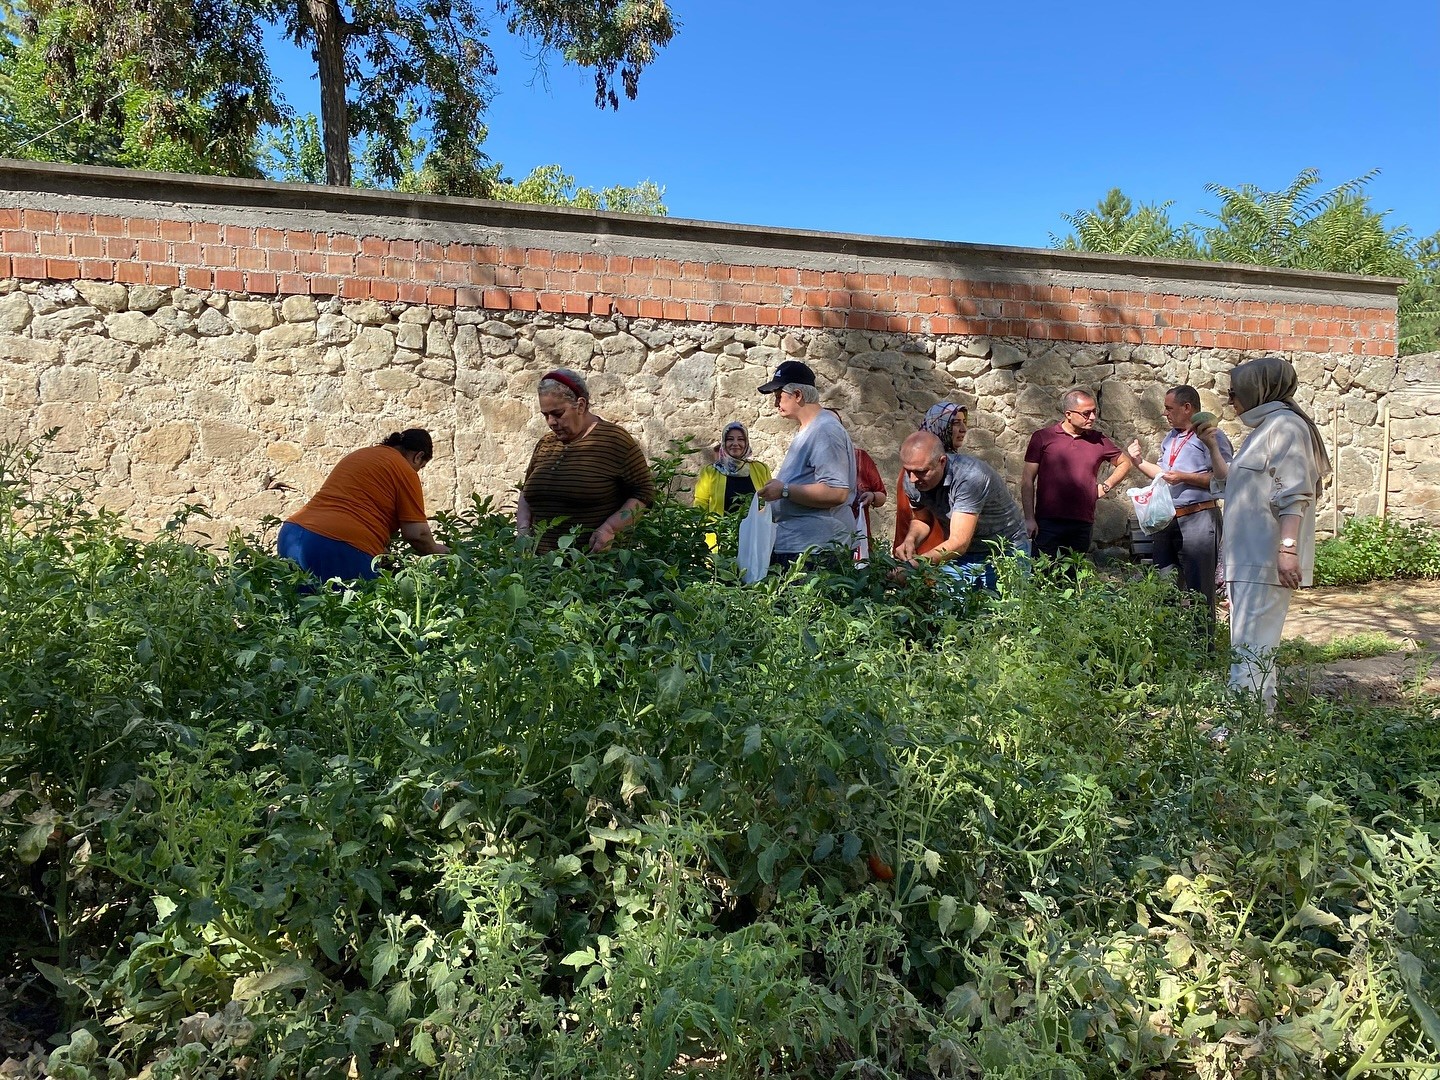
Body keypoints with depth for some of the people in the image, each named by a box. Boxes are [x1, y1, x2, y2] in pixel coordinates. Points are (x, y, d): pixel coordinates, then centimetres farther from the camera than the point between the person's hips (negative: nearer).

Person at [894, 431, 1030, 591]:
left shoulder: (970, 477, -33)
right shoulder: (912, 481, -14)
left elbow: (958, 543, -36)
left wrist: (917, 563, -47)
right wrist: (911, 539, -16)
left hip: (1004, 552, -5)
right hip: (960, 553, 5)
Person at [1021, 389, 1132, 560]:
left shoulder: (1098, 440, 9)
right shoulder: (1042, 437, 0)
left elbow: (1125, 463, 26)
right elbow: (1028, 480, -1)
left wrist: (1106, 486, 10)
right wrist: (1029, 519, -7)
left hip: (1083, 525, 3)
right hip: (1047, 522, -3)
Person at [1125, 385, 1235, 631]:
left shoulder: (1211, 436, -9)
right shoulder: (1169, 439, 18)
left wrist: (1184, 477, -20)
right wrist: (1140, 462, 12)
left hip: (1197, 519, -8)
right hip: (1166, 519, 8)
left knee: (1197, 586, -4)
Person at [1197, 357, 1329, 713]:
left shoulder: (1284, 425, -10)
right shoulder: (1263, 427, 21)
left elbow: (1293, 494, -20)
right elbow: (1233, 480, 34)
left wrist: (1289, 547, -26)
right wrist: (1212, 445, 25)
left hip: (1266, 560, -10)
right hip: (1249, 557, 10)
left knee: (1250, 645, -12)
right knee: (1255, 645, 12)